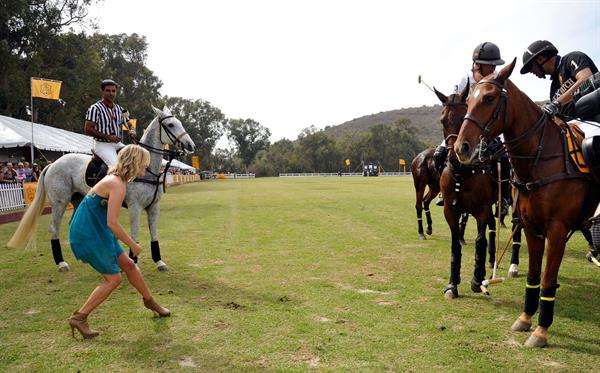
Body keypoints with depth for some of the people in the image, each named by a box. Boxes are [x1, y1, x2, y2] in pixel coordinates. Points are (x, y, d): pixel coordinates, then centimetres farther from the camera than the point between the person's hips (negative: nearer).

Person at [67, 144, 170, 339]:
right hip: (88, 235, -9)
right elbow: (112, 223, -26)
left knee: (129, 265, 14)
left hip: (96, 231, 9)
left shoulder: (114, 179, 7)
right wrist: (133, 245, -16)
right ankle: (79, 318, 9)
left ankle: (149, 301, 31)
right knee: (113, 279, -1)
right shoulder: (118, 185, -23)